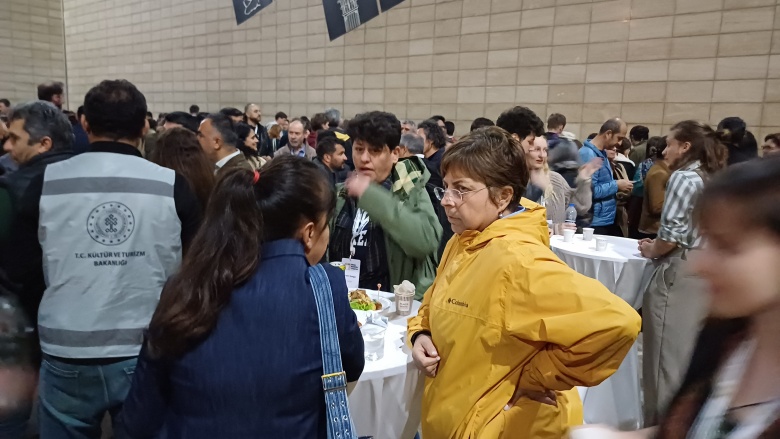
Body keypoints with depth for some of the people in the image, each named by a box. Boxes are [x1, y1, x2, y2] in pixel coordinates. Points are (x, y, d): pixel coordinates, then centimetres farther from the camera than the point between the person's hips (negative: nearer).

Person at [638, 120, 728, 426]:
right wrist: (659, 245, 14)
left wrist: (651, 250, -2)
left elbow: (671, 234, -19)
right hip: (704, 272, 9)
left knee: (668, 353, 1)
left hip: (679, 273, -9)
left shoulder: (684, 176, -11)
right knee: (689, 353, 19)